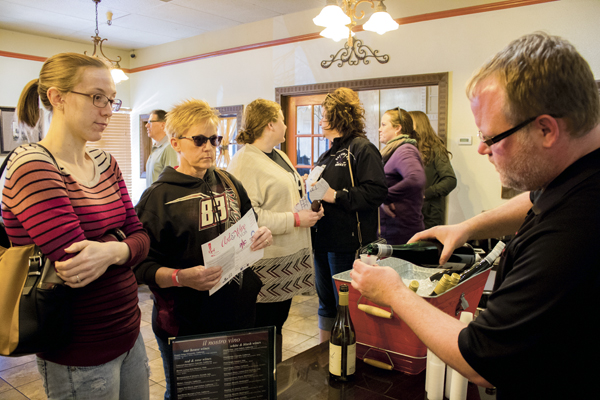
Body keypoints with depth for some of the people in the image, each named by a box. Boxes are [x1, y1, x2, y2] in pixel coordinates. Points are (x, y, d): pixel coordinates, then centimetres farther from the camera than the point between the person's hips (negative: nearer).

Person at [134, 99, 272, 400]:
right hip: (185, 326, -5)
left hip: (238, 314, 5)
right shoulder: (158, 197, -11)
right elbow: (142, 266, -14)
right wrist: (181, 277, -30)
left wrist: (261, 236, -5)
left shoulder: (228, 183, 5)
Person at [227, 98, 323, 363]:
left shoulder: (279, 156, 16)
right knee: (264, 327, 2)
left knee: (278, 322, 19)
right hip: (265, 264, -9)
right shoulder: (244, 162, -16)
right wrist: (296, 219, -20)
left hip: (289, 257, 9)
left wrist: (310, 206, 10)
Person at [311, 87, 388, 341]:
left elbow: (376, 192, -22)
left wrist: (336, 196, -22)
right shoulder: (328, 154, 18)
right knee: (326, 301, 18)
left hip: (348, 243, -9)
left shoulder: (362, 149, -11)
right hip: (323, 239, 9)